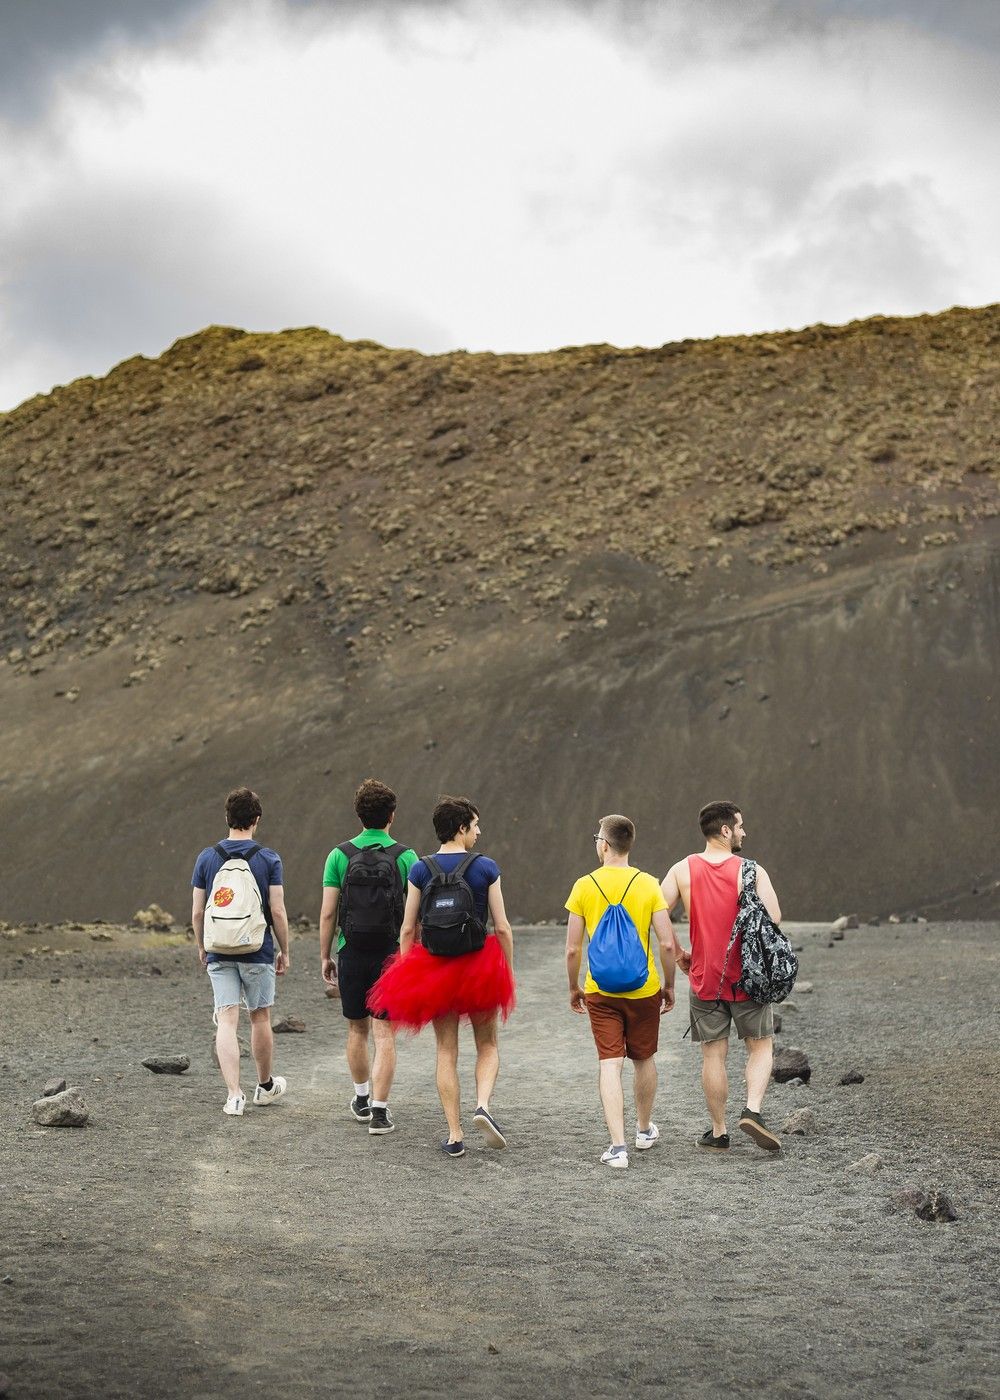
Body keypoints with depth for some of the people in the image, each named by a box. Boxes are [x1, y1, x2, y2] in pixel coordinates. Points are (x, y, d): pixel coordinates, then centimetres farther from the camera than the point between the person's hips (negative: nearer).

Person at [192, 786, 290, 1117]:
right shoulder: (268, 859, -6)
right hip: (258, 952, -1)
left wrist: (201, 947, 16)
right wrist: (285, 952, 3)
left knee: (226, 1021, -1)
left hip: (219, 953, 1)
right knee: (260, 1018, 13)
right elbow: (277, 911, -8)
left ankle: (234, 1094, -10)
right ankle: (265, 1086, 30)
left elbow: (197, 912, 2)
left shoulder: (207, 858, 0)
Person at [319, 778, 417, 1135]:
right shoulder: (405, 857, -4)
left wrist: (325, 957, 6)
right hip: (391, 955, -1)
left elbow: (328, 912, -3)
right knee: (384, 1036, 1)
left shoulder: (340, 855, -2)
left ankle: (362, 1100, 32)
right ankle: (380, 1112, -5)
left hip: (352, 954, 2)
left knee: (357, 1030, 18)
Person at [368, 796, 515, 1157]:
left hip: (435, 967, 2)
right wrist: (508, 971, 5)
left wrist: (405, 977, 7)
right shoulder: (486, 868, -7)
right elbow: (502, 928, -6)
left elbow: (408, 930, -1)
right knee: (487, 1046, 15)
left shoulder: (420, 870, -2)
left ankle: (454, 1135, 7)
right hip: (480, 966, -1)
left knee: (446, 1052, 10)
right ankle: (483, 1106, -11)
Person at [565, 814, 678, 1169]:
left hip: (599, 991, -1)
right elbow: (667, 944, -9)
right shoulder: (648, 885, -6)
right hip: (643, 989, 1)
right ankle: (644, 1130, 36)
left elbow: (572, 949, -4)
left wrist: (573, 989, 11)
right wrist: (669, 986, 5)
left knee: (609, 1065, 0)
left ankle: (618, 1146, -8)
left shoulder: (584, 886, -6)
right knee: (643, 1059, 19)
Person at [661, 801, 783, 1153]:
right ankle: (752, 1110, -7)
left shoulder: (683, 870, -2)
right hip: (747, 977, -2)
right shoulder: (752, 872, -10)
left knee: (713, 1055, 10)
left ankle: (718, 1133, 16)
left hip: (704, 978, 2)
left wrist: (679, 954, 5)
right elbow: (774, 921, -16)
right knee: (761, 1047, 13)